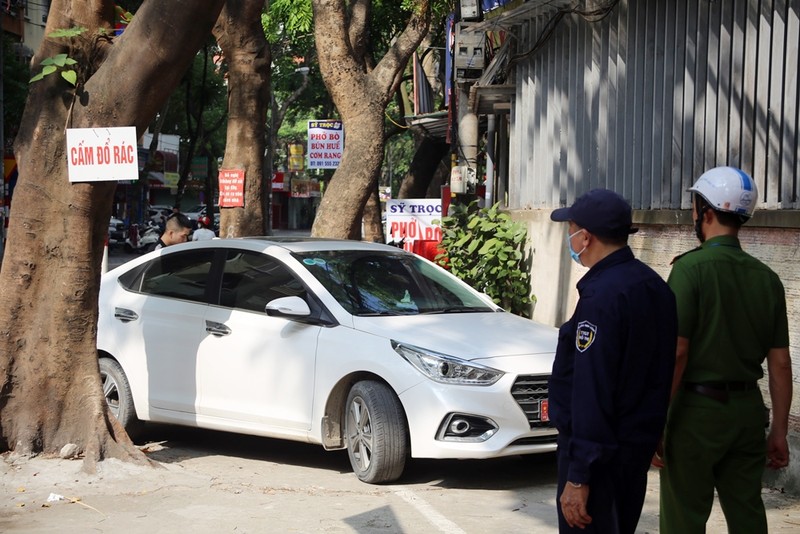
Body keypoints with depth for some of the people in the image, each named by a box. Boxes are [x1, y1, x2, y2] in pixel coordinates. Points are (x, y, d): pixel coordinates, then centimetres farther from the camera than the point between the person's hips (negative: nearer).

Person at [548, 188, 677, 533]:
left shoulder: (601, 295, -21)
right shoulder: (654, 285, 6)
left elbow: (592, 392, -24)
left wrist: (578, 476, -23)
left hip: (601, 452, -9)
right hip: (640, 442, 9)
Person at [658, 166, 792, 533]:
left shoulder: (691, 267, -12)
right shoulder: (766, 277, 5)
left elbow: (675, 352, -17)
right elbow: (780, 363, 5)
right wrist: (780, 430, 12)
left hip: (698, 409, -6)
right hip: (747, 410, 6)